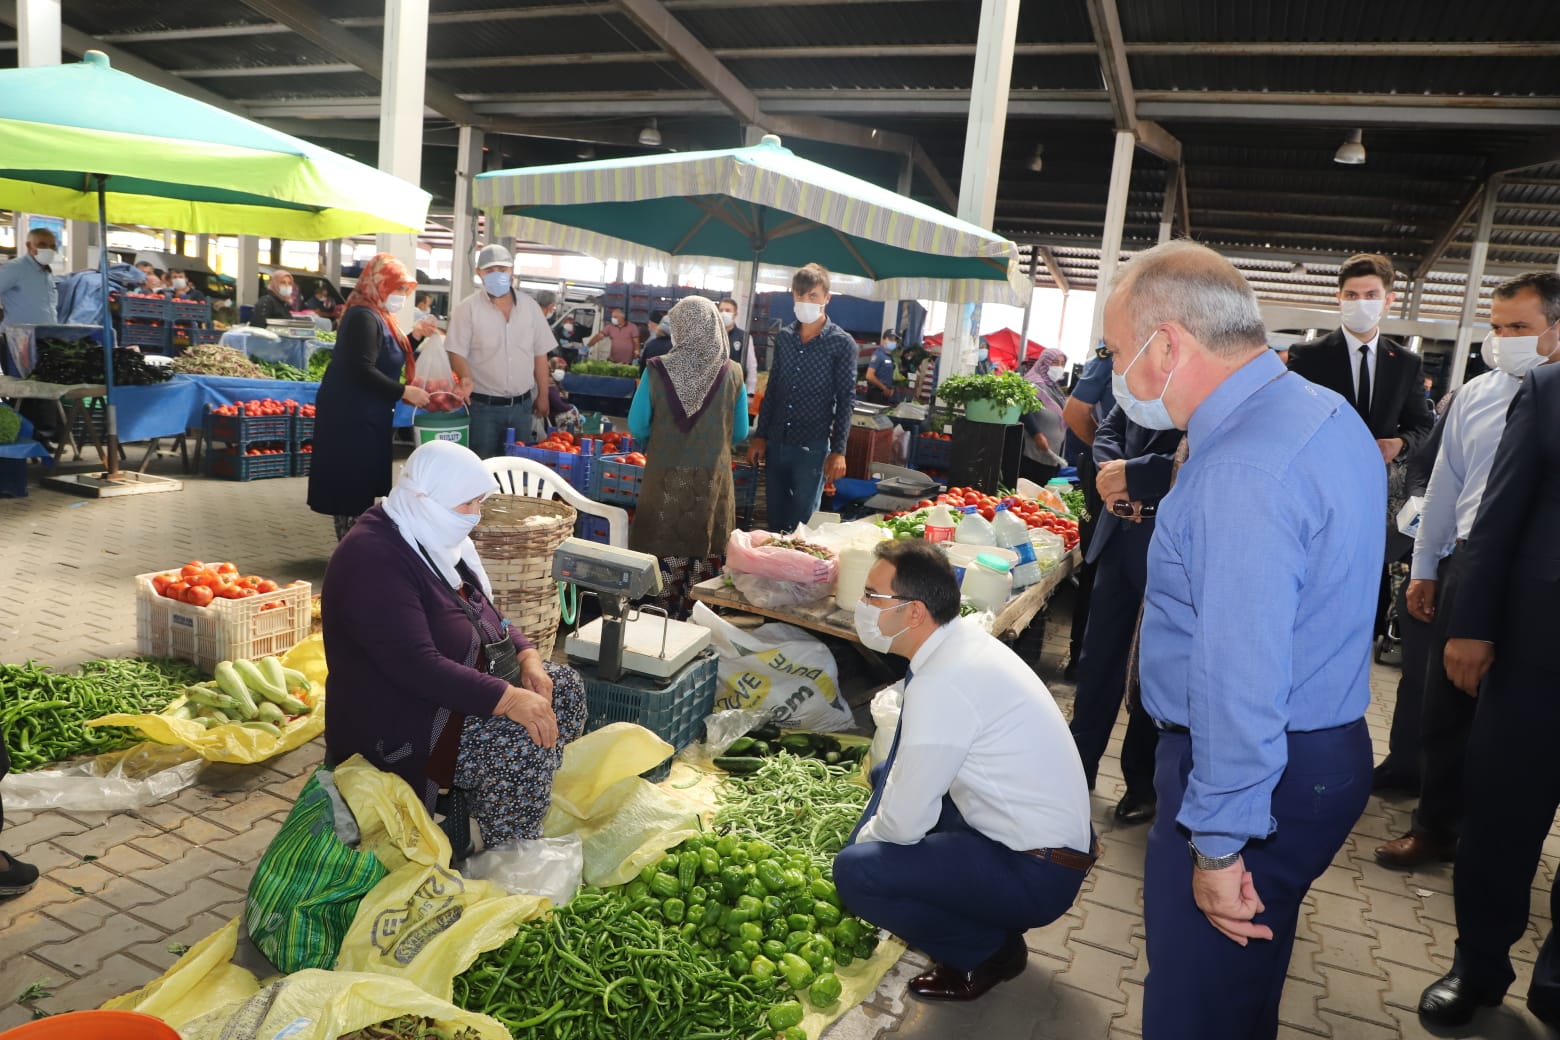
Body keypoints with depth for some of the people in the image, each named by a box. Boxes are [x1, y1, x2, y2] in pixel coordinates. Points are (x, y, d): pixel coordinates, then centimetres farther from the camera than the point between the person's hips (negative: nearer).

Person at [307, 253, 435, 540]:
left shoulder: (377, 316, 15)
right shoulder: (364, 317, -17)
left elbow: (386, 357, 21)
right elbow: (363, 370, -25)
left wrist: (414, 338, 12)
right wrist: (404, 391, -22)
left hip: (364, 415, 10)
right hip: (351, 416, -10)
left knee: (361, 486, 15)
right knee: (354, 485, -4)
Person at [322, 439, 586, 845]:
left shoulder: (435, 537, 5)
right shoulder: (374, 559, -25)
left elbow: (485, 613, 14)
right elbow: (418, 667, -32)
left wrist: (527, 657, -5)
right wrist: (509, 699, -33)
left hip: (459, 682, 10)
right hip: (397, 722, -10)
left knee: (566, 688, 4)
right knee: (525, 744, -25)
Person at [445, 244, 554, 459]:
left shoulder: (530, 306, 6)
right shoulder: (467, 308, -5)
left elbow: (540, 354, 10)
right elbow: (457, 352, -9)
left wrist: (543, 395, 9)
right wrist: (466, 378, -29)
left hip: (522, 404, 4)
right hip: (483, 405, -3)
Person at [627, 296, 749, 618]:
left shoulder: (658, 370, -10)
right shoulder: (731, 373, -7)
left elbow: (637, 426, -3)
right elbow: (740, 433, 1)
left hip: (665, 476, 0)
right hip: (712, 479, 0)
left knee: (667, 548, 11)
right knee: (704, 553, 11)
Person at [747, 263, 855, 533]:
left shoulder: (842, 343, -6)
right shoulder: (783, 337, 7)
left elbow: (846, 399, -7)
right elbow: (772, 390, 12)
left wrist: (838, 450, -12)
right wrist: (760, 436, 8)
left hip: (813, 446, -4)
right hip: (777, 442, 4)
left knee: (802, 522, 3)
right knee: (775, 518, 13)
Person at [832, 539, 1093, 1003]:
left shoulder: (940, 684, -29)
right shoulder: (961, 640, -1)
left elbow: (903, 824, -20)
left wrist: (862, 841, 1)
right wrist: (866, 836, 9)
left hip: (1035, 876, -9)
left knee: (856, 871, -18)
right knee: (890, 773, 17)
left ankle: (991, 951, 5)